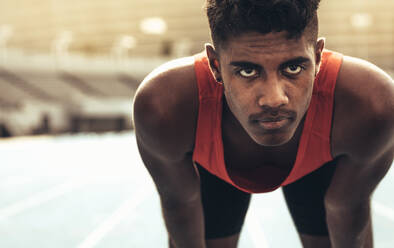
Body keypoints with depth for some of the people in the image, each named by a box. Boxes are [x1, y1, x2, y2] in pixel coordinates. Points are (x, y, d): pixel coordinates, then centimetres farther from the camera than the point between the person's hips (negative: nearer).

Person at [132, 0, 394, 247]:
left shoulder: (372, 103, -42)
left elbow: (348, 207, -20)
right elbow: (179, 199, -20)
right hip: (213, 166, 0)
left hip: (319, 164, 1)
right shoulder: (163, 105, -43)